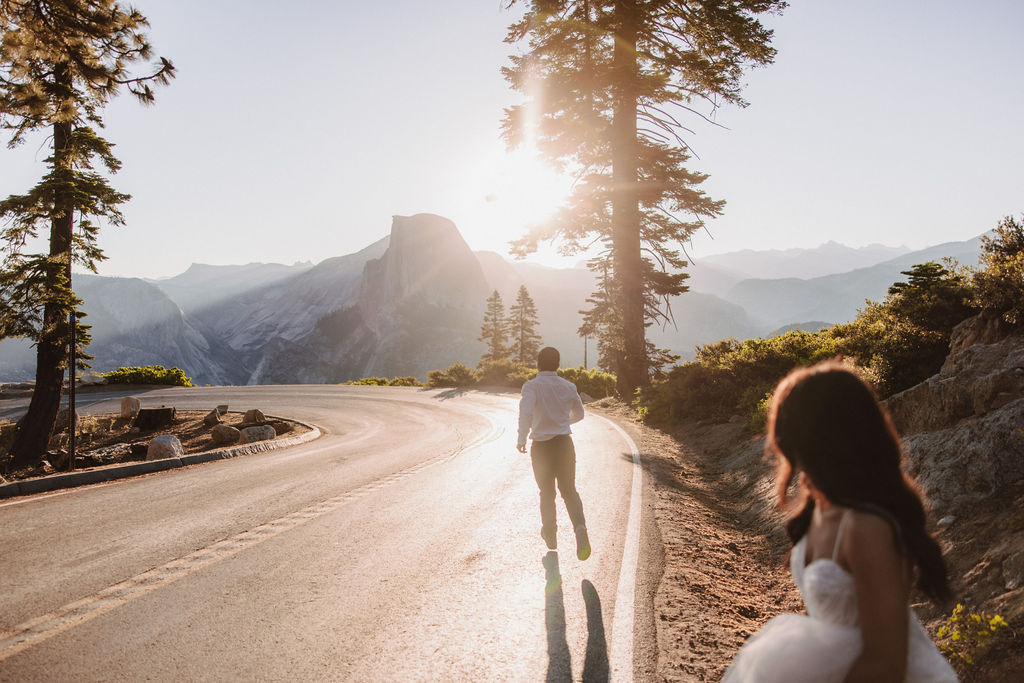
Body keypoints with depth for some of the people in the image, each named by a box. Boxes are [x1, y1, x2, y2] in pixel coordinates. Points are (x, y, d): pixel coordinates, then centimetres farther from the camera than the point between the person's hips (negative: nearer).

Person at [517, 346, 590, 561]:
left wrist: (522, 439, -19)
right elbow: (579, 414, 18)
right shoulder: (568, 387, 4)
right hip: (564, 442, 2)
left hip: (541, 446, -2)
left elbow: (526, 411, -27)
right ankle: (580, 528, -13)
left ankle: (550, 535, 33)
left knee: (547, 493, 16)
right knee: (569, 490, 12)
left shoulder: (532, 386, -10)